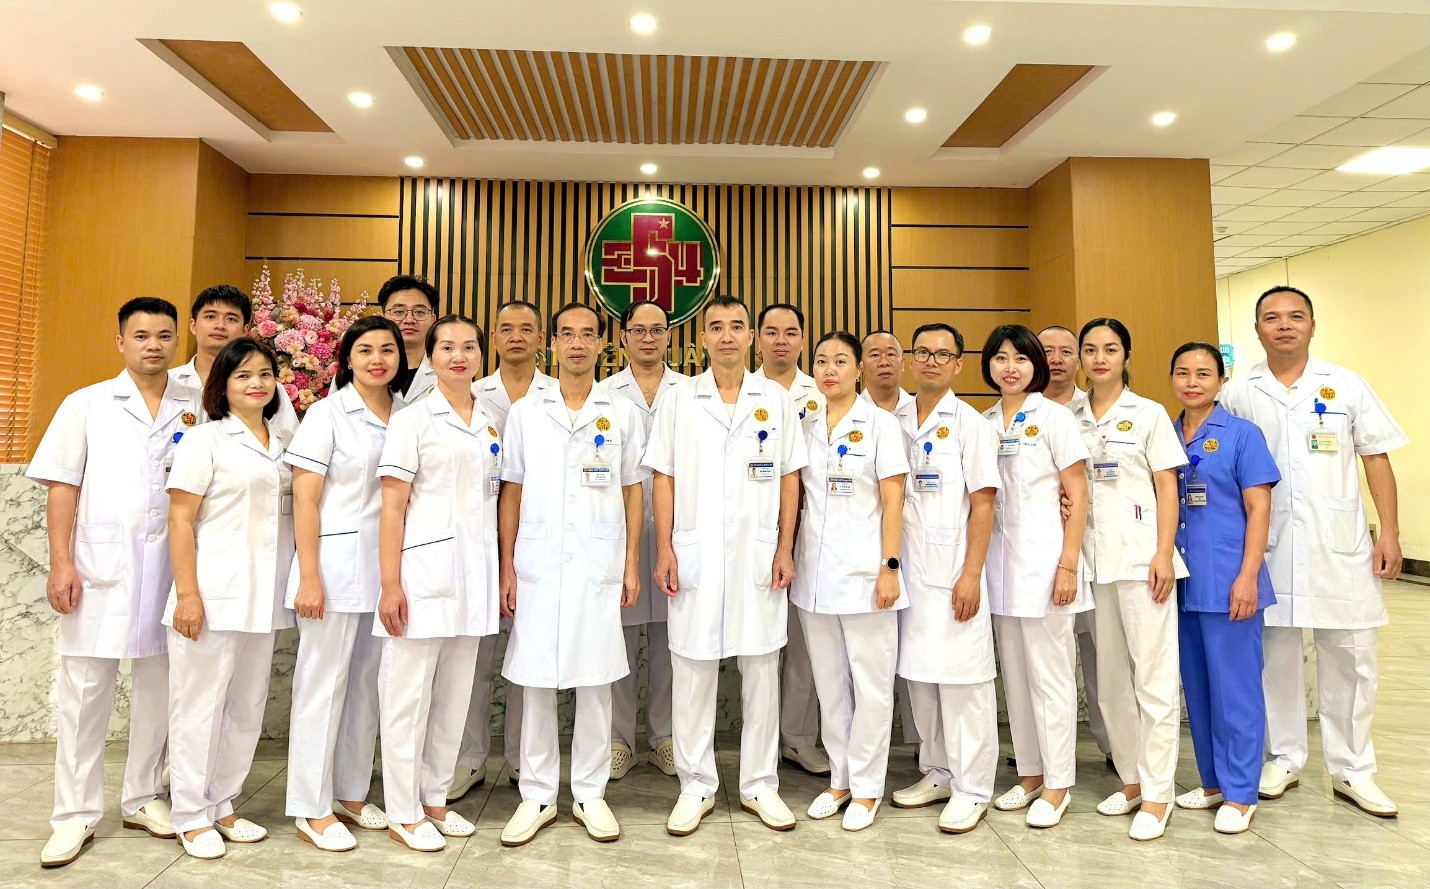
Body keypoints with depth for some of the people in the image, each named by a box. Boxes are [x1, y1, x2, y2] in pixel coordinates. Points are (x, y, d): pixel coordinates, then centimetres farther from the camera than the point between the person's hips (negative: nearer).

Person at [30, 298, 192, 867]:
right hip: (99, 567, -1)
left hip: (169, 567, 2)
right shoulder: (87, 405, 6)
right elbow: (63, 487, 1)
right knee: (84, 690, 3)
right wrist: (60, 563, -6)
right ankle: (76, 814, 14)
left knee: (158, 687, 10)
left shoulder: (195, 411, 9)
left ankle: (144, 798, 24)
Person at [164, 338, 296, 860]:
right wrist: (187, 593, -14)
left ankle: (222, 805, 26)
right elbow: (180, 518, -7)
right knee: (201, 704, 4)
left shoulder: (284, 441, 11)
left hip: (264, 596, 5)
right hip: (214, 593, -5)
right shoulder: (205, 439, -3)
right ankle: (191, 816, 19)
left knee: (248, 705, 12)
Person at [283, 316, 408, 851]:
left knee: (367, 683, 13)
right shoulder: (327, 414, -5)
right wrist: (309, 578, -13)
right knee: (322, 685, 4)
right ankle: (312, 810, 17)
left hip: (386, 566, 5)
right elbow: (305, 501, -7)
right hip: (336, 564, -5)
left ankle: (351, 793, 29)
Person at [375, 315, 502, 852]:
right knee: (409, 693, 3)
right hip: (425, 570, -5)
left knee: (455, 693, 12)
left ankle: (435, 798, 27)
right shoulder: (413, 420, -3)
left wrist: (500, 574, 9)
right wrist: (390, 584, -13)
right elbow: (392, 506, -7)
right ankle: (403, 813, 17)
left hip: (474, 574, 5)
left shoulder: (490, 425, 12)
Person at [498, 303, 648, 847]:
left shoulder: (622, 414, 6)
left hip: (599, 567, 0)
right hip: (538, 565, 1)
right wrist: (507, 568, 2)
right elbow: (511, 494, 7)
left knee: (595, 681, 6)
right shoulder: (524, 413, 7)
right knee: (535, 682, 6)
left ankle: (590, 794, 21)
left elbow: (632, 493, 8)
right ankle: (537, 796, 21)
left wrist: (631, 564, 3)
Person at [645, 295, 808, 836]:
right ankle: (696, 786, 21)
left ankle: (760, 785, 23)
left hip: (758, 554, 1)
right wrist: (664, 550, -4)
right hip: (695, 554, 0)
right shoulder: (679, 400, 4)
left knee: (761, 671, 8)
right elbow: (664, 479, 3)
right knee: (692, 671, 6)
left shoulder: (776, 401, 6)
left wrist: (785, 550, -1)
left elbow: (789, 480, 6)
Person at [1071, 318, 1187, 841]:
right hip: (1093, 558, 4)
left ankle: (1157, 794, 9)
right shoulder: (1070, 419, 10)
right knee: (1110, 677, 11)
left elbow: (1167, 487, -2)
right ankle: (1131, 779, 26)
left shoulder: (1149, 414, 2)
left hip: (1141, 557, -4)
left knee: (1153, 675, -2)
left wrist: (1165, 554, -10)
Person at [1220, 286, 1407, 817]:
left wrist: (1390, 532, -1)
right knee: (1276, 653, 9)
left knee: (1351, 656, 5)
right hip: (1267, 546, 0)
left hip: (1340, 545, 0)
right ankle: (1284, 759, 23)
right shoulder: (1237, 395, 3)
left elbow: (1377, 459, 5)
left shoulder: (1346, 385, 5)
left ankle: (1352, 770, 19)